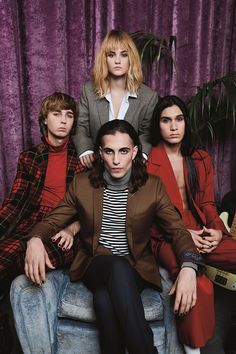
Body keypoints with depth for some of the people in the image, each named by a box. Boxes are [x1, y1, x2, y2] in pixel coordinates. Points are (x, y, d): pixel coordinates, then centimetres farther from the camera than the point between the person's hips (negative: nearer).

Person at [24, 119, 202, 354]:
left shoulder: (152, 186, -1)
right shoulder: (82, 184, 1)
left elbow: (177, 229, -3)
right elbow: (53, 220, 4)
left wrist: (188, 266, -24)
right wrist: (35, 239, -21)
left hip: (136, 269, 0)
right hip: (95, 266, 1)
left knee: (105, 298, -34)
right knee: (118, 267, -34)